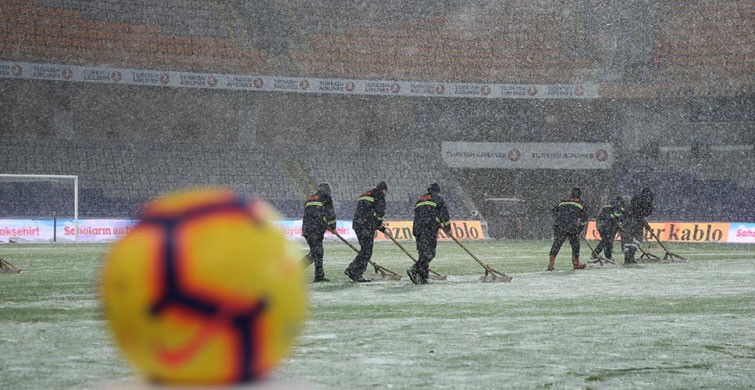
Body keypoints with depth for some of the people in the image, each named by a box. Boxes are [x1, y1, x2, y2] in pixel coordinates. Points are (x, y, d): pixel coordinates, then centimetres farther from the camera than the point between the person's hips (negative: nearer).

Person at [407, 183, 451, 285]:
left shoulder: (420, 200, 28)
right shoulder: (438, 198, 9)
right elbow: (444, 214, 2)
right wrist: (447, 228, 10)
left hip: (417, 229, 7)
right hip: (430, 229, -7)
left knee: (423, 252, 10)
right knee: (428, 252, -12)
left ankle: (422, 277, 4)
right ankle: (414, 271, -29)